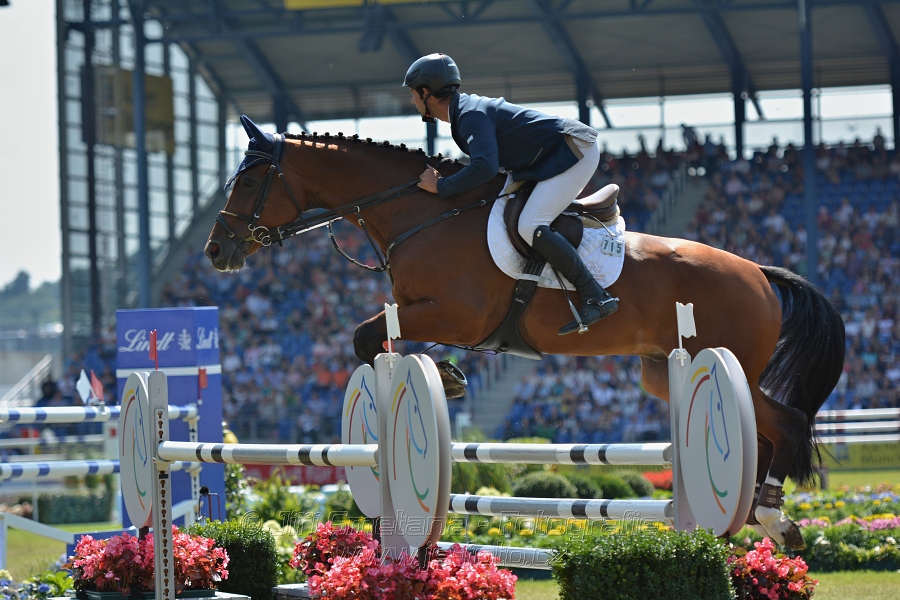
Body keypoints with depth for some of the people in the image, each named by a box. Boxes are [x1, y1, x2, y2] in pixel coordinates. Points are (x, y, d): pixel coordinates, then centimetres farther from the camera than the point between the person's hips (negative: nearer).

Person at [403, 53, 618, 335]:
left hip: (575, 150, -11)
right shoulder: (468, 107, 13)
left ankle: (596, 298, -24)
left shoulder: (472, 115, -18)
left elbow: (485, 166, -33)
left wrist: (441, 186, -22)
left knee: (530, 226, -22)